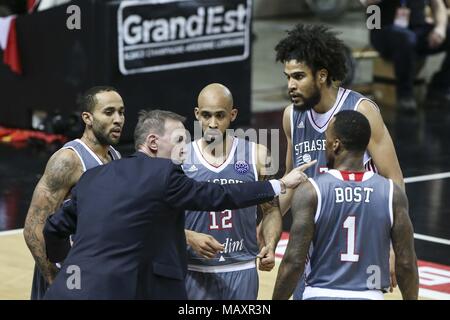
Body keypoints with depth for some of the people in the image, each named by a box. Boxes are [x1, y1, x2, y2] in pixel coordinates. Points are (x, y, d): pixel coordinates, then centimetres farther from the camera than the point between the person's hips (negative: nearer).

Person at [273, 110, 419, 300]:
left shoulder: (311, 192, -9)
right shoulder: (392, 194, -2)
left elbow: (294, 262, -11)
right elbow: (406, 263, -1)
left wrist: (277, 300, -1)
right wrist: (411, 298, 13)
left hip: (321, 295, -1)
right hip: (369, 296, 2)